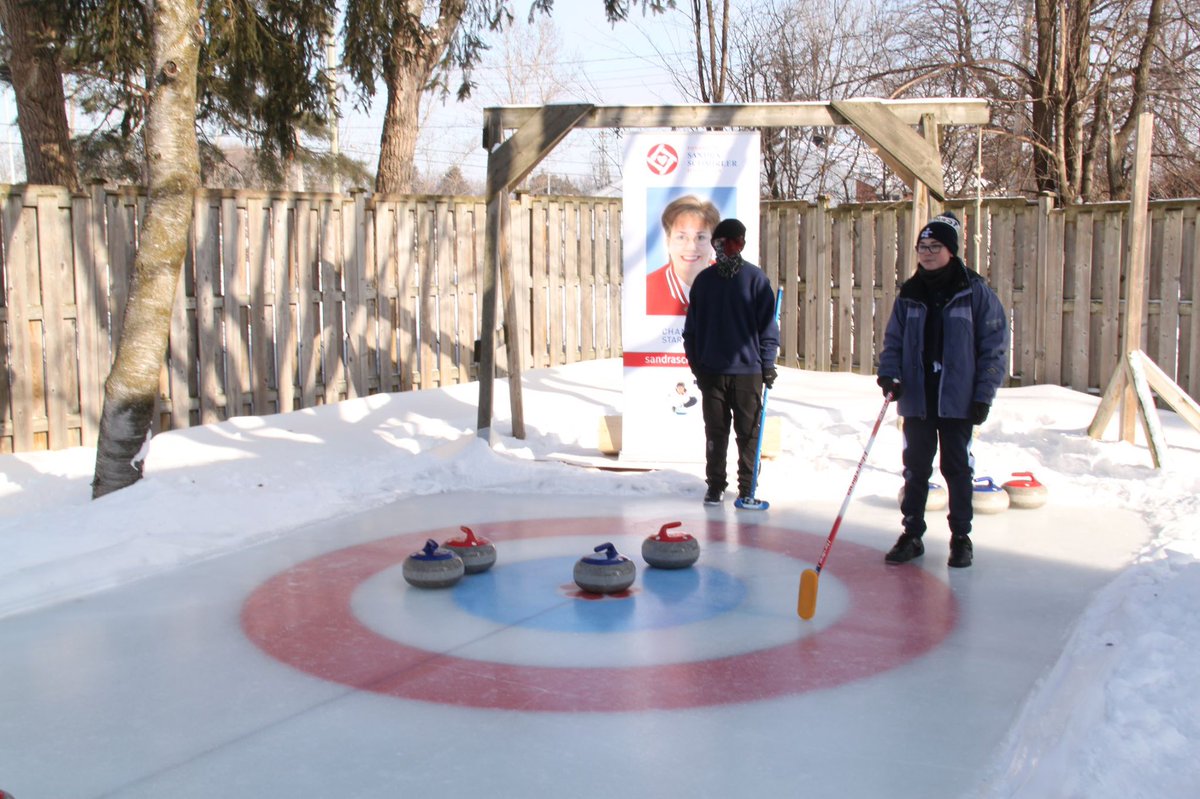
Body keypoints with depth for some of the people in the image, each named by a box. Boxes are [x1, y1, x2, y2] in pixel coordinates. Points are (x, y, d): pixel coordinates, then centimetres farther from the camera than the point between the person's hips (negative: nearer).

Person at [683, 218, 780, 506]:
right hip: (711, 371, 2)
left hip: (748, 370, -2)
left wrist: (767, 364, -5)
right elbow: (691, 328, 11)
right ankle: (715, 485, 19)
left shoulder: (755, 278, -1)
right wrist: (696, 364, 7)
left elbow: (768, 325, -1)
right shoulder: (704, 280, 7)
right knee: (715, 433, 9)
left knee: (749, 433, 3)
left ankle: (747, 488, 12)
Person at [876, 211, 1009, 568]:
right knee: (915, 467, 9)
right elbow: (893, 340, 10)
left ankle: (961, 536, 19)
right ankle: (912, 534, 20)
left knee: (958, 468, 7)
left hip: (958, 400, -3)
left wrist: (984, 394, -9)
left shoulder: (975, 292, -5)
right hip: (917, 399, 3)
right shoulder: (909, 294, 5)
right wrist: (889, 374, -8)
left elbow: (995, 346, -5)